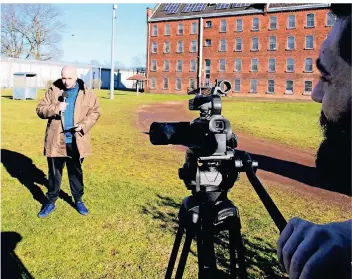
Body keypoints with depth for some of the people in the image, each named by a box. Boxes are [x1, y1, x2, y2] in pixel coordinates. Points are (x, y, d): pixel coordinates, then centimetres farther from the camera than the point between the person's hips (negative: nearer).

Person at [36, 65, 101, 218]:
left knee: (76, 172, 15)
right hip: (56, 140, 0)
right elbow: (40, 109, 0)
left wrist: (84, 125, -14)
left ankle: (78, 200, 30)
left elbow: (95, 111, 2)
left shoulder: (86, 93, -1)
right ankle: (50, 202, 25)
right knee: (54, 173, 11)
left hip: (76, 141, 0)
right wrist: (55, 108, -20)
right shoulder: (53, 90, 0)